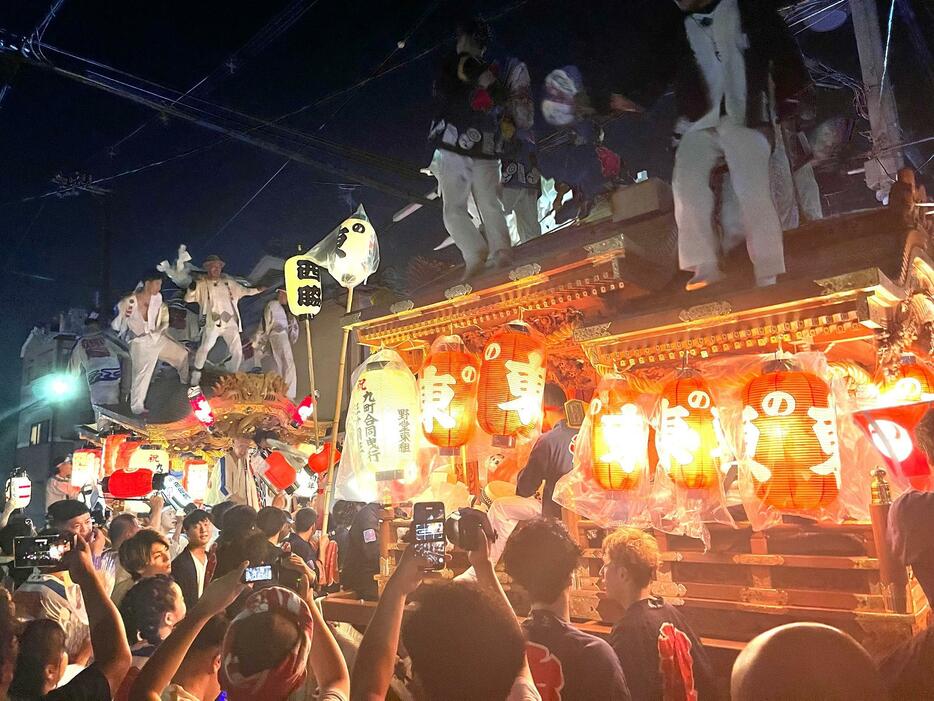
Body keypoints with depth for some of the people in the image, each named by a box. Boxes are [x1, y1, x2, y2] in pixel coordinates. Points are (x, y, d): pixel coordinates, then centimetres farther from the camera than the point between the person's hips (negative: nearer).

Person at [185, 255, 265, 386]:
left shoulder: (228, 282, 14)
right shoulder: (202, 284, 5)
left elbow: (244, 290, 21)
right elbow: (188, 299, 1)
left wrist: (258, 290, 5)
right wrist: (191, 289, -21)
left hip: (230, 322, 4)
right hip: (212, 323, -3)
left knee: (237, 352, 2)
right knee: (205, 348, -22)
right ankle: (197, 373, 2)